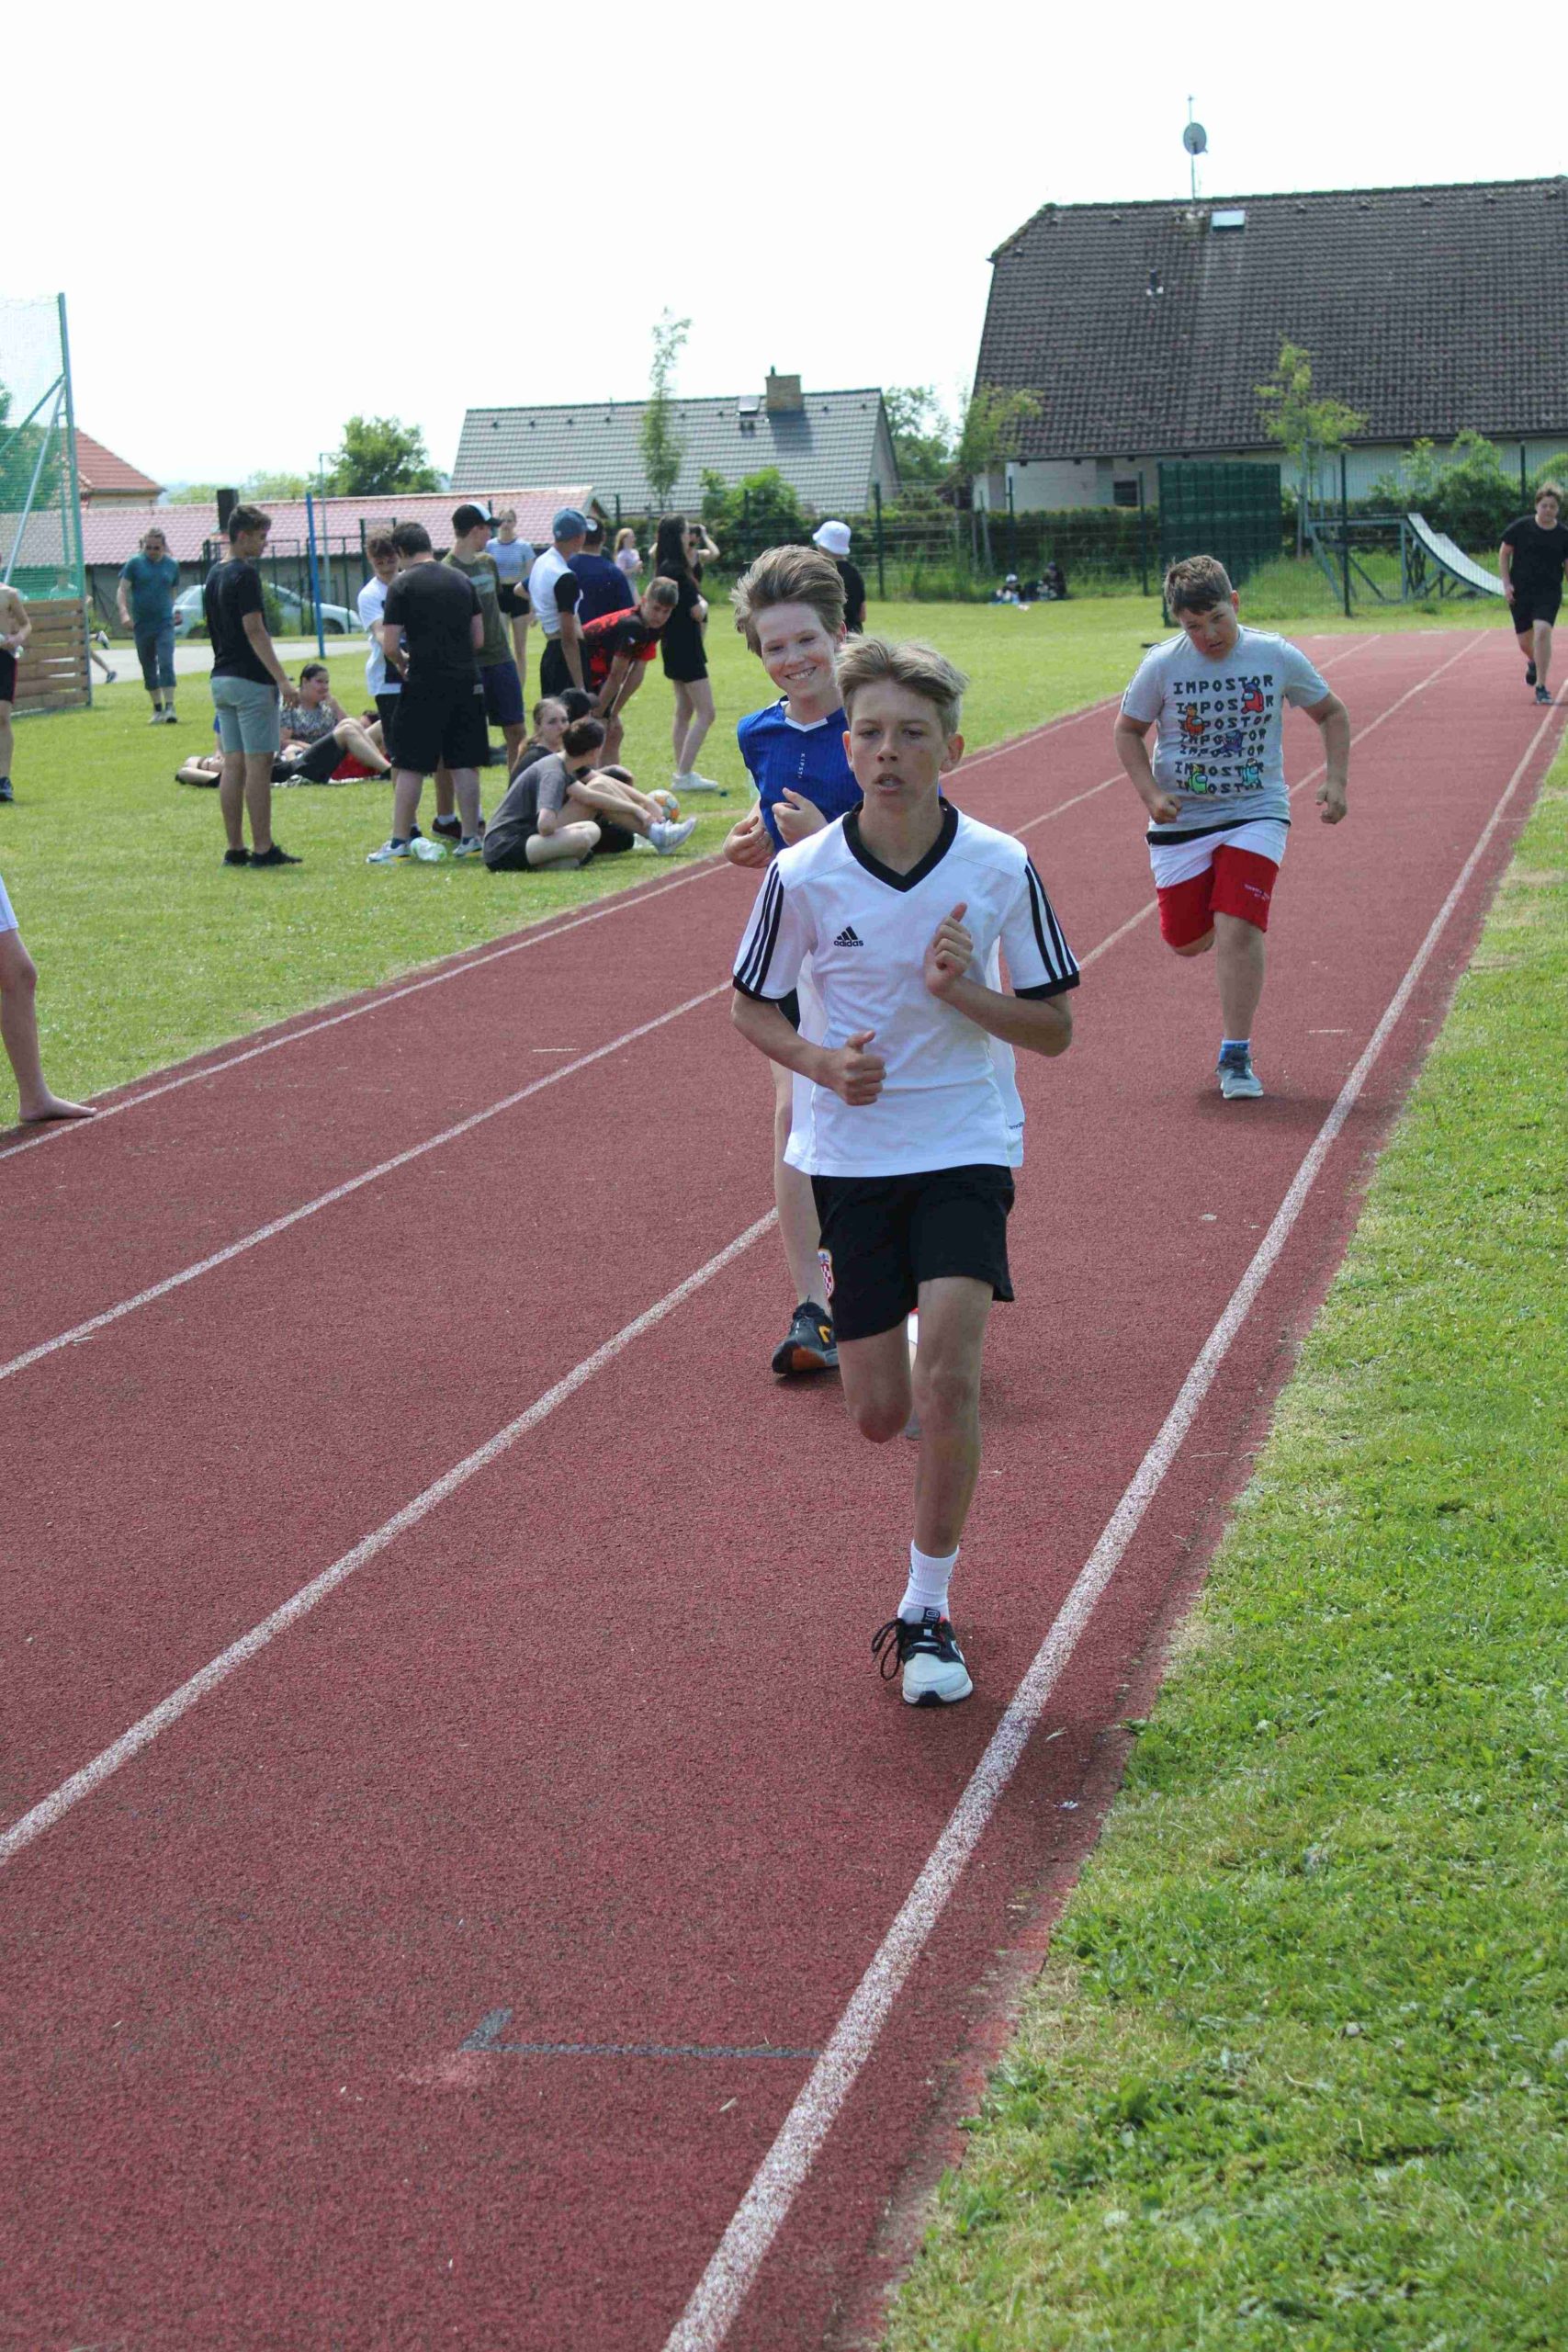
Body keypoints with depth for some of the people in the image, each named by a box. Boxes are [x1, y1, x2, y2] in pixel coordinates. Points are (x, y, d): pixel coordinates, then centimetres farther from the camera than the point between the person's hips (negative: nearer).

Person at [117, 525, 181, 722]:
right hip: (141, 625, 1)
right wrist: (124, 612, -18)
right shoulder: (134, 563, -1)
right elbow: (122, 590, -4)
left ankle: (170, 707, -17)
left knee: (166, 664, -14)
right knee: (148, 669, 7)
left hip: (165, 623, -1)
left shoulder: (172, 565, 6)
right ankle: (157, 709, 18)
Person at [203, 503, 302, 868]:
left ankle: (235, 848, 9)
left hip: (221, 679, 9)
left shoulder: (214, 576, 14)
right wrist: (282, 679, -20)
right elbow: (254, 631, -19)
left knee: (233, 765, 9)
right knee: (259, 765, -6)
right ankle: (263, 848, -6)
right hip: (251, 681, -9)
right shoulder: (244, 575, -13)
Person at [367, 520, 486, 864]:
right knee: (464, 763, 8)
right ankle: (470, 837, 9)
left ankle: (399, 841, 2)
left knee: (410, 765, 0)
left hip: (424, 683, -5)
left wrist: (403, 665, 11)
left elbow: (390, 646, -9)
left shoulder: (402, 585, -6)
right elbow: (479, 639, 11)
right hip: (466, 681, 5)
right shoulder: (463, 580, 9)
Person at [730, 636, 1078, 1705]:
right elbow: (753, 1008, 6)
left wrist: (966, 992, -19)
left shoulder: (1001, 869, -9)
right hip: (850, 1149, 2)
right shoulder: (804, 875, -8)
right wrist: (822, 1062, -13)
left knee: (948, 1382, -17)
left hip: (967, 1145, -1)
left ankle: (929, 1611, -1)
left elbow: (1055, 1028, -1)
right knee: (881, 1413, 5)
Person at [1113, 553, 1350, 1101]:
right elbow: (1128, 731, 5)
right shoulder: (1161, 666, -9)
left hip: (1256, 814, -2)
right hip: (1181, 819, 2)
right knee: (1186, 941, 7)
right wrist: (1150, 794, -10)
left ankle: (1235, 1056, -7)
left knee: (1238, 929, -18)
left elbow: (1332, 713, 8)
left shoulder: (1277, 656, -7)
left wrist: (1336, 781, -4)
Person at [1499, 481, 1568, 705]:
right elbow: (1504, 554, 6)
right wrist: (1506, 583, -3)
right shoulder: (1520, 528, -3)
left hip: (1549, 593, -1)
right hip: (1520, 592, 1)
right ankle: (1533, 662, 48)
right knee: (1525, 641, 10)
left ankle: (1541, 686, -18)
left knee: (1542, 631, -22)